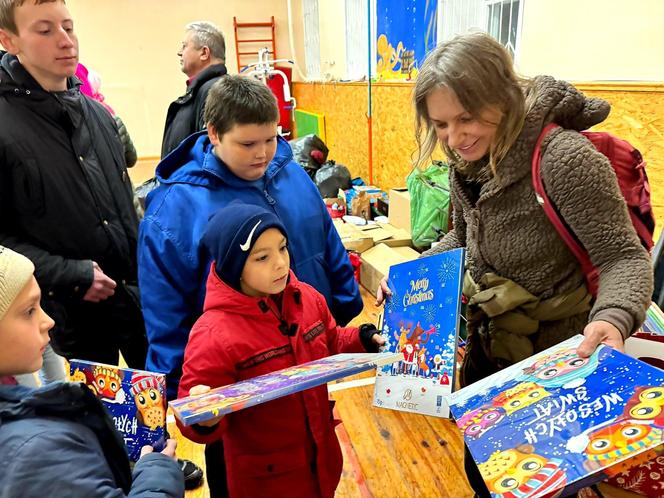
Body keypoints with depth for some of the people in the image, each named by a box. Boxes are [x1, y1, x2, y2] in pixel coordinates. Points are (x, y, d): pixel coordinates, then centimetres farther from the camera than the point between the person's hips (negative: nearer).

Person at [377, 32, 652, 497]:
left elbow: (624, 257, -25)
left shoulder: (565, 159, -28)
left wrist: (612, 319, -45)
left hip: (550, 355, -7)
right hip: (487, 344, 7)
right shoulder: (467, 160, -5)